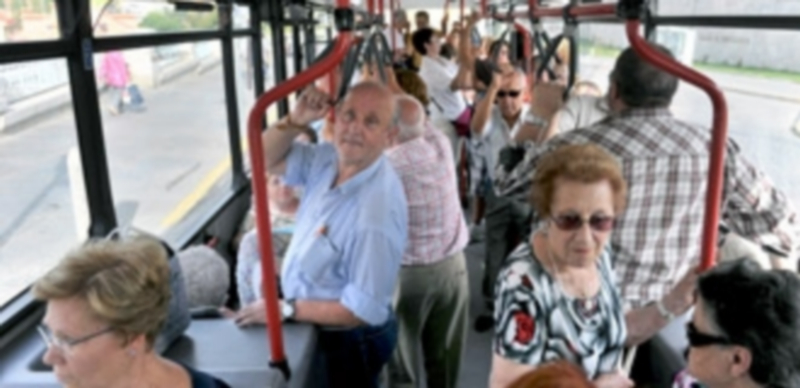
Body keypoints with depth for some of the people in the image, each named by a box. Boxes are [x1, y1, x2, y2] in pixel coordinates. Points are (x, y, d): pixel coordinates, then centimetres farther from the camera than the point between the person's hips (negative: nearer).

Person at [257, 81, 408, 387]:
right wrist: (296, 120, -20)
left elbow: (363, 310, -30)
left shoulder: (376, 212, -35)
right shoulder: (329, 158, -11)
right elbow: (267, 159, 0)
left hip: (349, 340, -8)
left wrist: (287, 309, -19)